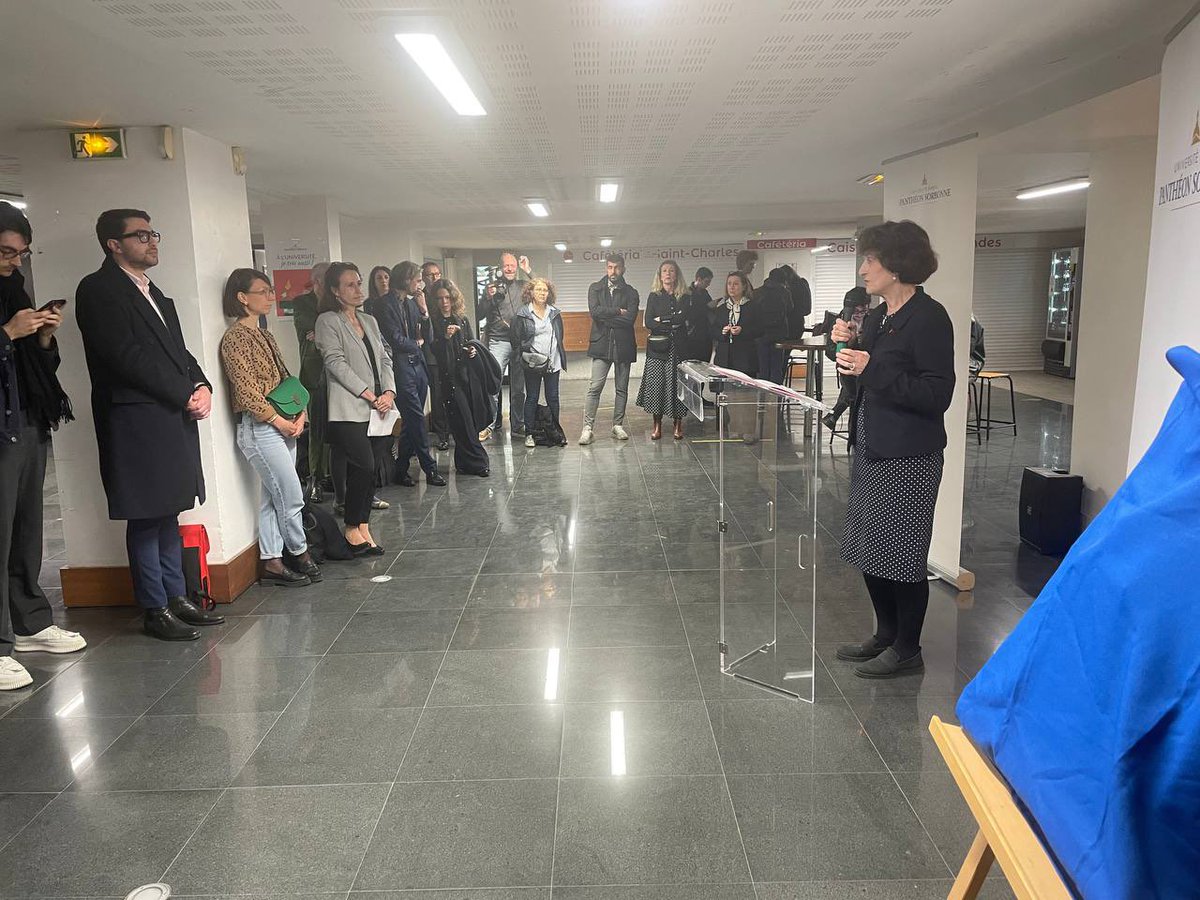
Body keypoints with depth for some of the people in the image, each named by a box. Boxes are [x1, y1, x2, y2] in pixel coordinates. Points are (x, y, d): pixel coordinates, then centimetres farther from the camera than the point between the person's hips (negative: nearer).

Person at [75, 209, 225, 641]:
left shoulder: (152, 291, 20)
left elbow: (177, 349, 19)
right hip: (136, 422, -8)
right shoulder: (98, 290, -7)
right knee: (146, 519, -1)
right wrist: (185, 395, -13)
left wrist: (201, 386, 0)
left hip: (175, 419, 8)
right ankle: (155, 610, 9)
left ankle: (176, 598, 21)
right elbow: (127, 357, -16)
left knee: (169, 514, 13)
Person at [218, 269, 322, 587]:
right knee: (292, 496, -3)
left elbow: (286, 379, 16)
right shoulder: (235, 337, -10)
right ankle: (300, 553, 15)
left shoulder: (265, 336, 16)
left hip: (284, 426, 8)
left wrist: (300, 415, 2)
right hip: (259, 428, -8)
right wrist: (279, 420, -12)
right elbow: (245, 388, -14)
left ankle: (272, 562, 16)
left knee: (273, 498, 10)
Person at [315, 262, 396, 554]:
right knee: (364, 467, -12)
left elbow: (385, 358, 15)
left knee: (370, 470, 5)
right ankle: (352, 527, 4)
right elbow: (336, 363, -10)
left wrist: (389, 391, -3)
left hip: (379, 409, 6)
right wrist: (369, 395, -14)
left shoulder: (369, 321, 19)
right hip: (350, 410, -6)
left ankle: (363, 527, 14)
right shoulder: (328, 321, -1)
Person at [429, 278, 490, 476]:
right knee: (462, 419, -6)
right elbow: (432, 351, -9)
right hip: (448, 376, -5)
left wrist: (472, 349, 2)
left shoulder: (462, 319, 12)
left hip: (466, 373, 5)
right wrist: (445, 337, -23)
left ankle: (464, 462, 17)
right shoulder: (432, 321, -3)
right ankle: (477, 462, 2)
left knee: (472, 418, 4)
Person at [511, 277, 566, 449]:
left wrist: (562, 361, 10)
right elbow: (516, 340, -1)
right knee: (532, 399, 3)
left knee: (553, 399, 7)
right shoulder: (522, 314, -2)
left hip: (553, 363, 3)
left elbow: (560, 338, 14)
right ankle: (529, 434, 9)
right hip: (533, 364, -3)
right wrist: (525, 356, -8)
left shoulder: (555, 313, 9)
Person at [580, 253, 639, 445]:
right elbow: (594, 311, -10)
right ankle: (587, 428, -6)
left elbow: (630, 319, -10)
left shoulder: (630, 292, 6)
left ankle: (618, 425, 20)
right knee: (595, 387, -8)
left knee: (622, 388, 9)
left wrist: (605, 316, -10)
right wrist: (618, 311, -11)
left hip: (623, 345, 2)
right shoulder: (595, 289, 8)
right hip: (602, 344, -1)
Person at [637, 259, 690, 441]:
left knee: (677, 384, -1)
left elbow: (683, 319, -8)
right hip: (658, 346, 0)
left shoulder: (684, 297, 8)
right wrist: (672, 324, -9)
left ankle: (678, 425, 10)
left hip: (678, 346, 0)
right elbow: (648, 322, -4)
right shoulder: (654, 296, 8)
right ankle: (657, 426, 5)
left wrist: (662, 320, -5)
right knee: (656, 384, -3)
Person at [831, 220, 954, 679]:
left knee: (902, 553, 2)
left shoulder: (929, 318, -14)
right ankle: (885, 633, 31)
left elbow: (938, 396, -19)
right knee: (869, 548, 15)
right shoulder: (877, 317, 12)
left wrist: (873, 369, -23)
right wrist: (847, 349, 1)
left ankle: (907, 649, 18)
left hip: (908, 456, -9)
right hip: (871, 449, 9)